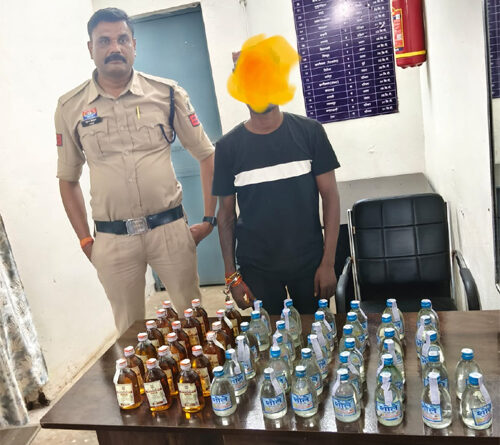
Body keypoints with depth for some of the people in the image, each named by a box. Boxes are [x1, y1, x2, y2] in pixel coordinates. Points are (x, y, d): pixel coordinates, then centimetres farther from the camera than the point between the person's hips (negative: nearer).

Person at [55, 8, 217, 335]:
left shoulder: (167, 93, -1)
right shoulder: (70, 107, 2)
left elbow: (207, 154, 5)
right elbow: (68, 178, 11)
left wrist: (209, 219, 1)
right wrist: (85, 240, 6)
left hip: (170, 228, 0)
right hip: (112, 239, 1)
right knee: (130, 330, 12)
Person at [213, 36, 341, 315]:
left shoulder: (309, 132, -3)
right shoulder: (228, 147, -2)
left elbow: (330, 196, -2)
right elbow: (226, 214, 2)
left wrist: (328, 263, -6)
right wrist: (232, 275, 0)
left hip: (309, 263, 0)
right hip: (257, 270, 0)